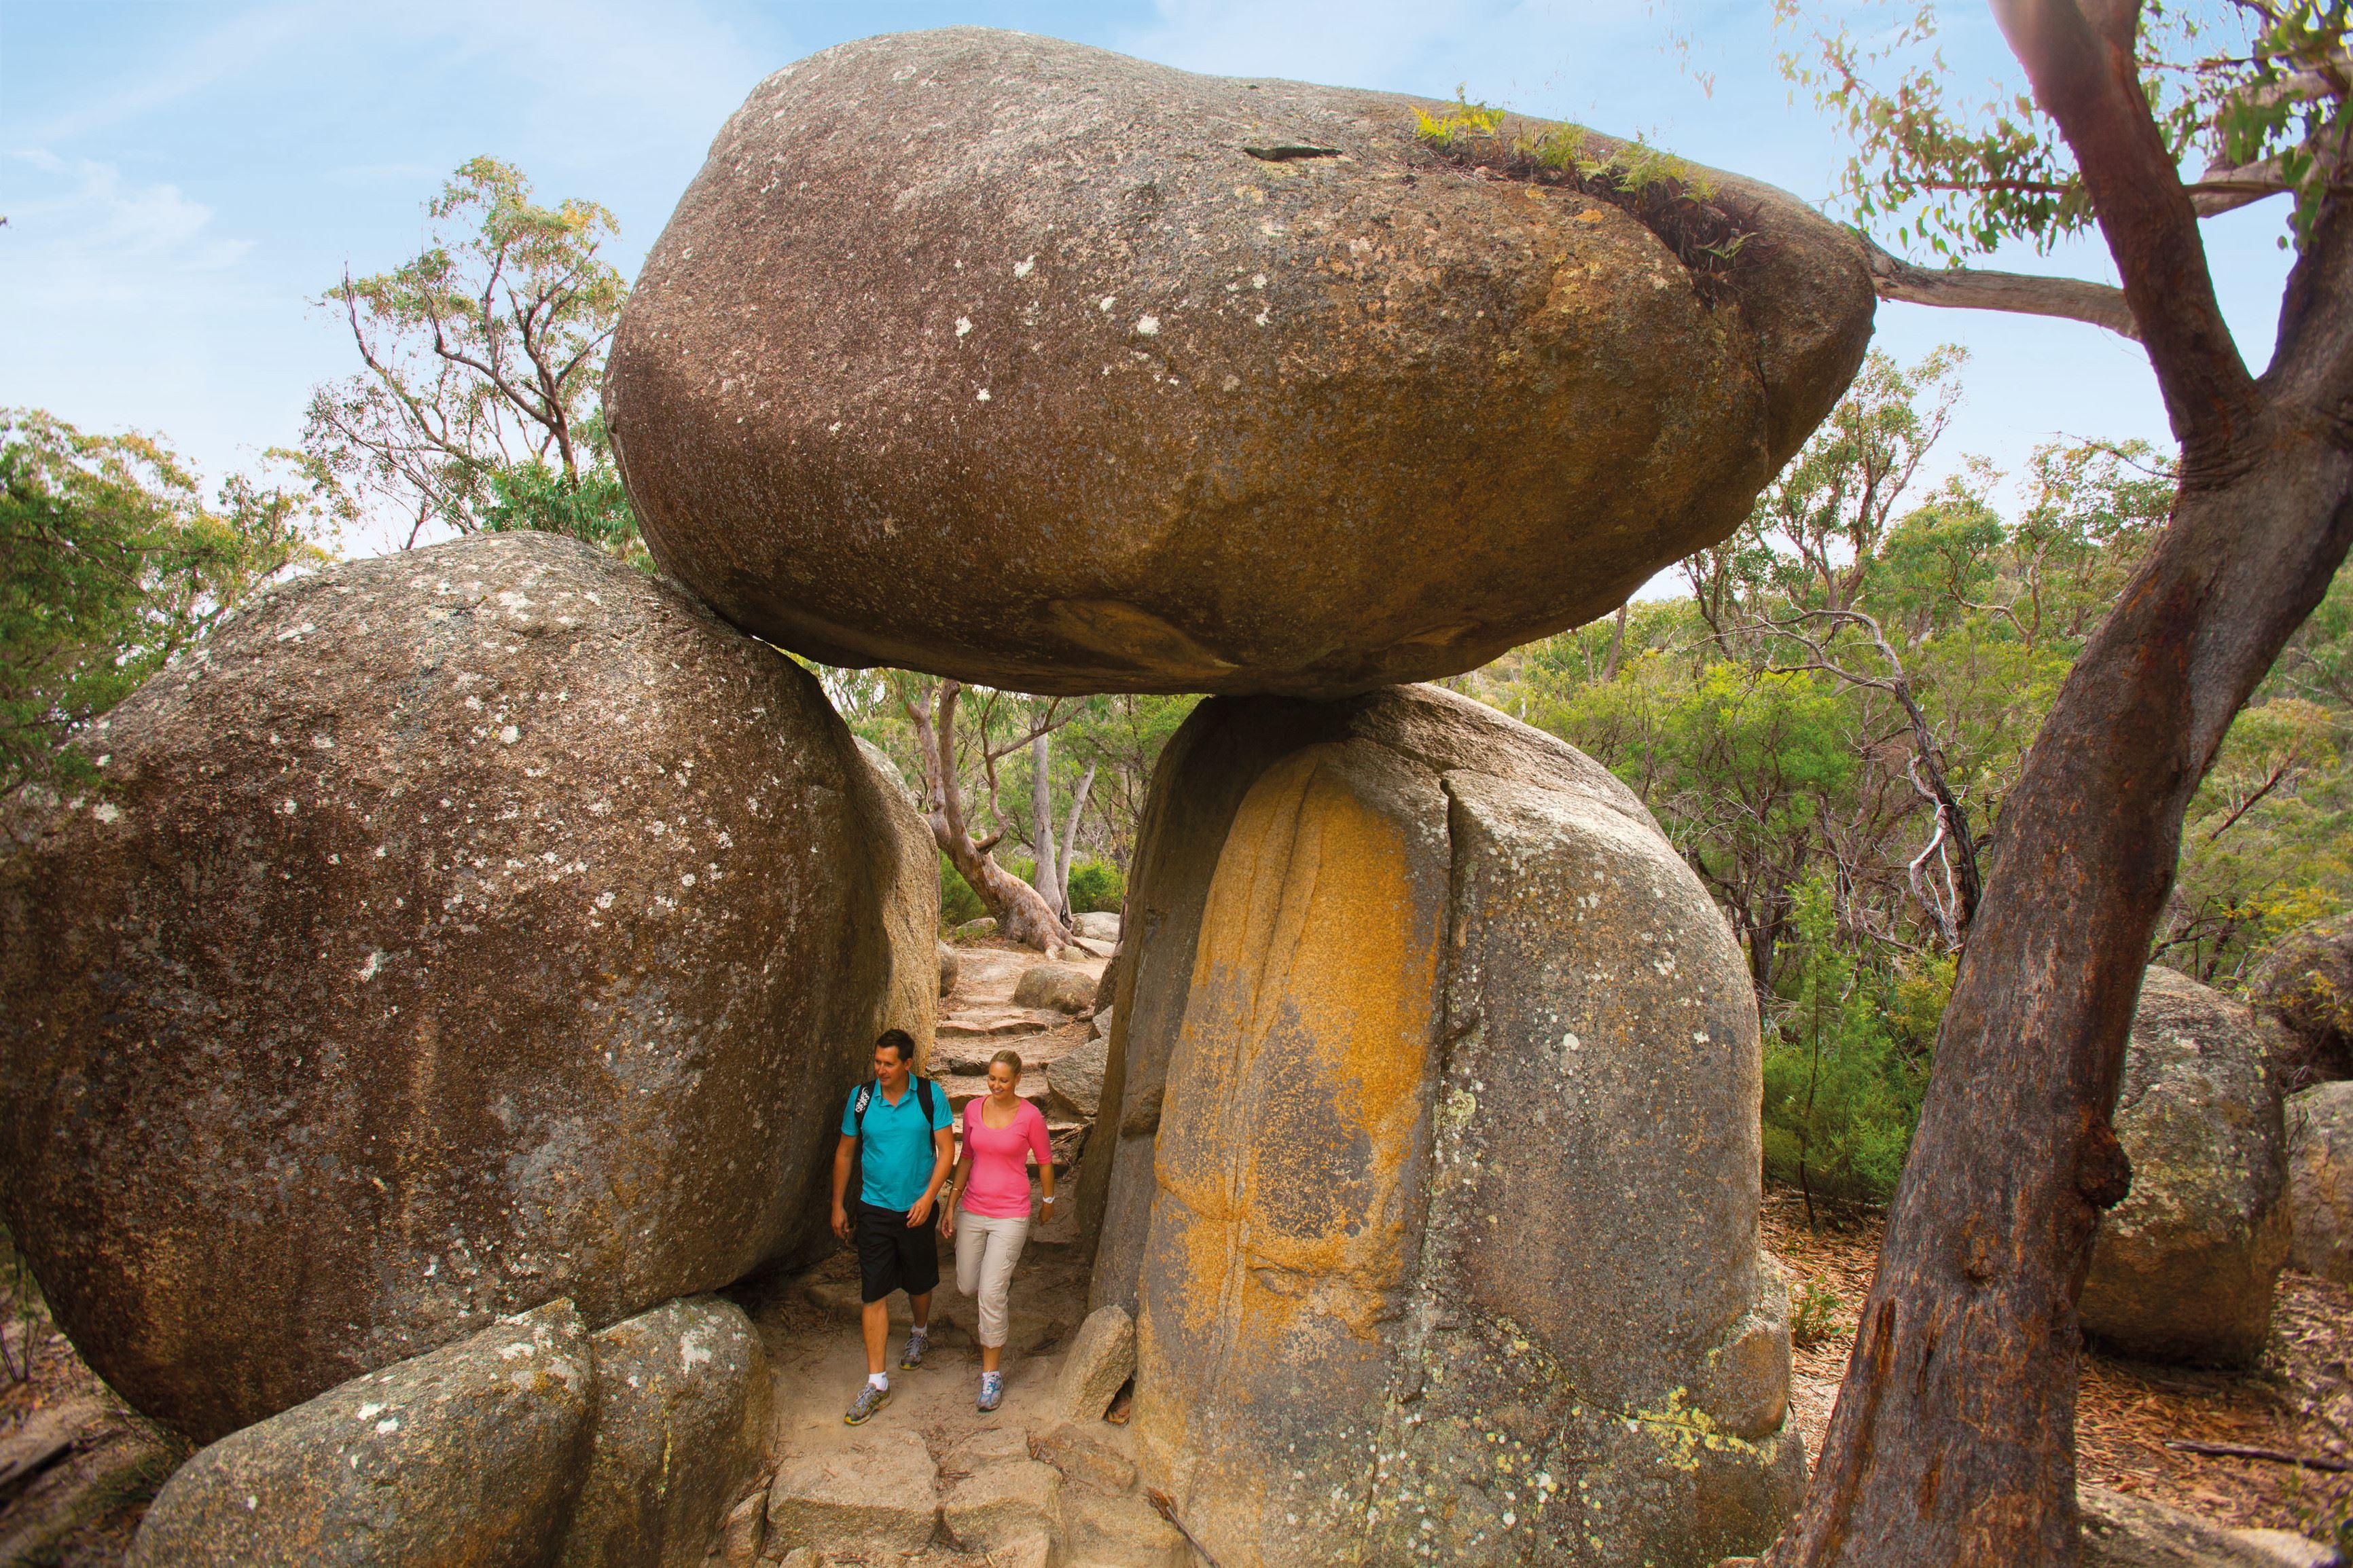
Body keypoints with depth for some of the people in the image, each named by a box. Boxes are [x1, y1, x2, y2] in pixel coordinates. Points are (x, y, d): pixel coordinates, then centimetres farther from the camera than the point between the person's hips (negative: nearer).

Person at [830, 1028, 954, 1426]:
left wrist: (928, 1197, -17)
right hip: (874, 1209, 1)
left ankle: (920, 1333, 48)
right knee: (875, 1296, -1)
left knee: (919, 1284, 17)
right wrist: (837, 1206, 9)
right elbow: (845, 1152, 6)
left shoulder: (930, 1096, -10)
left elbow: (946, 1150, -7)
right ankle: (876, 1383, 7)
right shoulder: (861, 1098, -5)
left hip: (916, 1209, 0)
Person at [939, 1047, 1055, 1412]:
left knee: (990, 1295, -9)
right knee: (967, 1286, 15)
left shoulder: (1030, 1116, -13)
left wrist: (1049, 1201, 13)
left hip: (1010, 1214, -5)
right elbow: (967, 1157, 10)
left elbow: (1045, 1160, 2)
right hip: (972, 1209, 5)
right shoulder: (973, 1109, -1)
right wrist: (951, 1204, 8)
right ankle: (1001, 1274, 51)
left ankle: (992, 1374, 8)